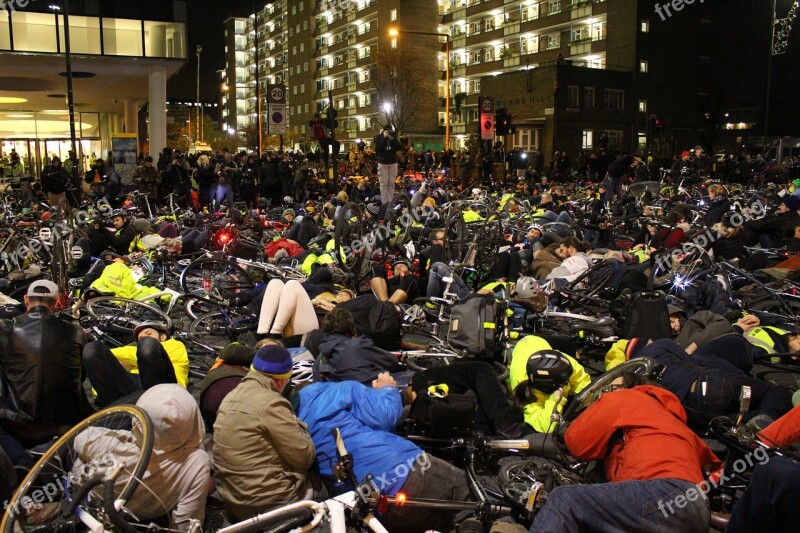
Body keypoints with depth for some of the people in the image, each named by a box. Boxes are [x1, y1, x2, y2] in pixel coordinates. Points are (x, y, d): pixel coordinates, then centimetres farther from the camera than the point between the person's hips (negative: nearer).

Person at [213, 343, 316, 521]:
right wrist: (299, 427, 1)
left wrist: (291, 425, 6)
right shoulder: (271, 403, -20)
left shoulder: (230, 397, 7)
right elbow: (305, 457, -15)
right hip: (269, 503, -8)